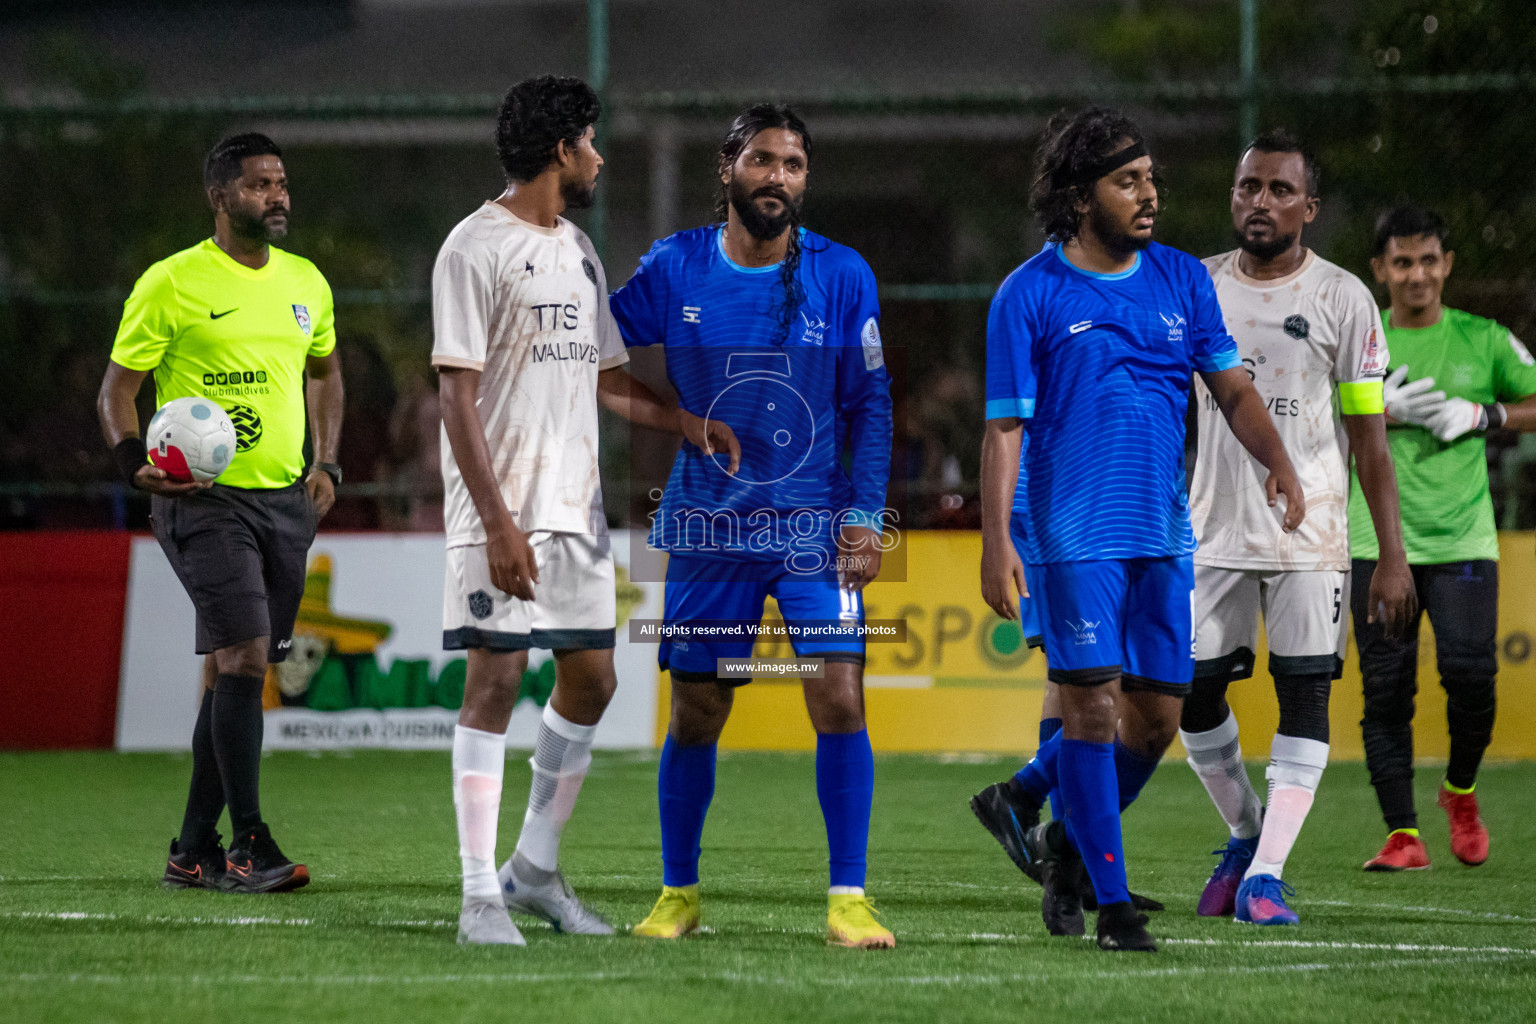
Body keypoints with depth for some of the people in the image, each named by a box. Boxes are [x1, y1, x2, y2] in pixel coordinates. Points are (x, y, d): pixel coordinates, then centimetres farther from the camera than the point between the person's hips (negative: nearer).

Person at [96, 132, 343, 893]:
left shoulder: (305, 282, 11)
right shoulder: (172, 283, -7)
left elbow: (324, 370, 27)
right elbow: (116, 388, -3)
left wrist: (326, 463, 14)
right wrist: (135, 463, -20)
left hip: (286, 501, 6)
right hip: (204, 497, -6)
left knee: (232, 670, 10)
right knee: (245, 652, -17)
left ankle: (194, 851, 17)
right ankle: (248, 845, -14)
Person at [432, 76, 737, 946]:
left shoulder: (578, 251, 17)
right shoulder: (477, 249, -9)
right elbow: (459, 395, -14)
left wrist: (687, 421, 6)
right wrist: (497, 523, -20)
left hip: (576, 506, 8)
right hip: (504, 510, -8)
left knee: (591, 679, 9)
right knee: (495, 682, -8)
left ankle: (536, 869, 22)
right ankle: (482, 896, -5)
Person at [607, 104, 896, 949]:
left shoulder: (841, 276, -2)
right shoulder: (673, 270, -1)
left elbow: (870, 404, 2)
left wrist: (865, 516, -4)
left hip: (814, 526, -1)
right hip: (707, 529, 1)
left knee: (838, 699, -12)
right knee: (695, 715, 6)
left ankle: (848, 900, -6)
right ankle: (677, 895, 22)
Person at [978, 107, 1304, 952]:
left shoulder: (1182, 279, 10)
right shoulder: (1029, 295, -4)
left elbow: (1231, 386, 9)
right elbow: (1004, 427, -4)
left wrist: (1277, 461, -10)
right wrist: (995, 541, -12)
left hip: (1165, 534, 5)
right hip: (1073, 531, -5)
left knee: (1156, 717, 6)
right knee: (1093, 707, -9)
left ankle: (1056, 825, 30)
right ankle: (1112, 904, -4)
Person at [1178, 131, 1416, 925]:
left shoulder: (1342, 299, -2)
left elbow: (1369, 436, -2)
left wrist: (1392, 555, -6)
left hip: (1309, 535, -3)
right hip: (1212, 531, 3)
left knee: (1305, 696, -7)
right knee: (1193, 693, 3)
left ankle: (1265, 873, -5)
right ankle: (1245, 835, 26)